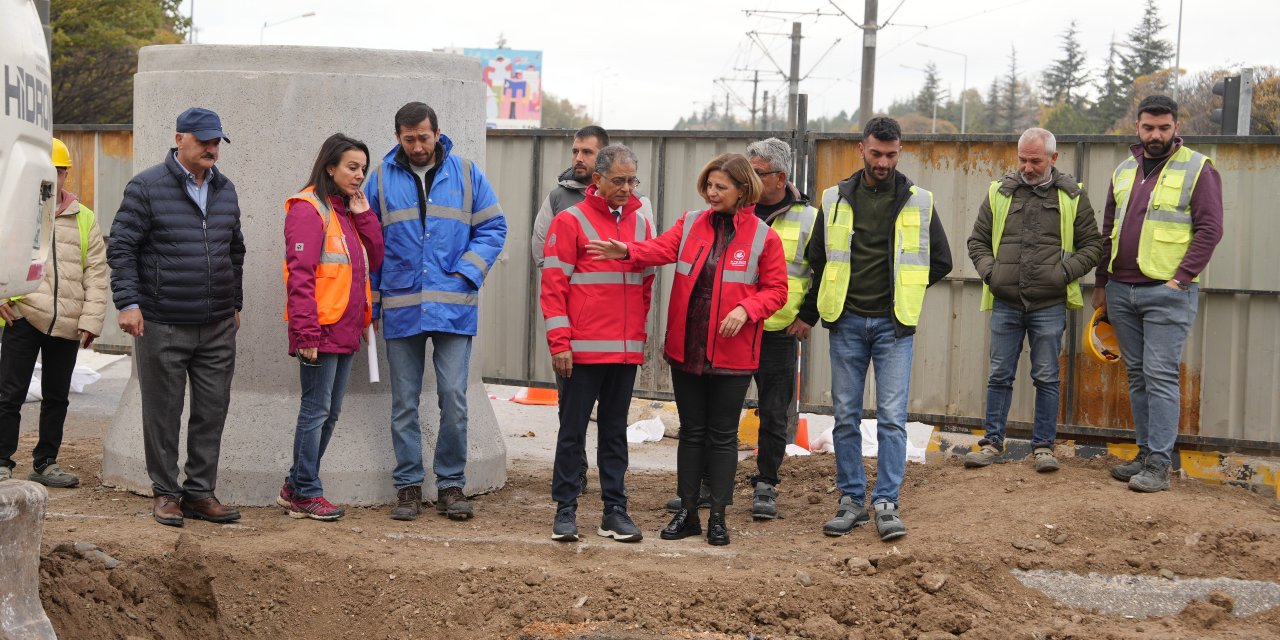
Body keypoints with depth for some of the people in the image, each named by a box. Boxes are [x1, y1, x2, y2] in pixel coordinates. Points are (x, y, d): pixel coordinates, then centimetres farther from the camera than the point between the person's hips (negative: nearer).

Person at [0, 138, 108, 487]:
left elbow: (96, 274, 9)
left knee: (56, 397, 11)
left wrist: (90, 320, 1)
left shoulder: (84, 219, 10)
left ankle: (45, 463, 21)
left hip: (66, 326, 3)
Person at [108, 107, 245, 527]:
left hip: (217, 327, 5)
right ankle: (166, 493, 15)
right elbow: (121, 248, -6)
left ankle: (200, 492, 16)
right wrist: (128, 302, -13)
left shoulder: (225, 190, 12)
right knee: (163, 413, 4)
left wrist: (235, 304, 21)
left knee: (212, 412, 6)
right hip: (162, 327, -5)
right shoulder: (147, 187, -5)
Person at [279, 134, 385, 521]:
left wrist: (364, 215, 4)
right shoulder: (309, 209, -10)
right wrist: (306, 333, -21)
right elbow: (300, 274, -16)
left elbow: (374, 260, 13)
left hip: (346, 331, 9)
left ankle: (295, 487, 22)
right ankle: (305, 494, 5)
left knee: (329, 413, 12)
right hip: (321, 332, -9)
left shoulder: (348, 212, 17)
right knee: (317, 410, -4)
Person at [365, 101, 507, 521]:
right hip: (401, 308, 1)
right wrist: (370, 301, 4)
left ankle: (451, 485, 9)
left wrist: (466, 272, -7)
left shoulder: (464, 173, 4)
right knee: (404, 403, 6)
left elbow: (492, 227, 7)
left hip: (453, 307, -1)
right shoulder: (382, 179, 5)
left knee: (454, 399, -3)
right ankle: (408, 486, 15)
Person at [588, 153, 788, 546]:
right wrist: (629, 251, -29)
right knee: (691, 431, 10)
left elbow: (775, 290, -1)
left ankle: (718, 517, 13)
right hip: (686, 348, 3)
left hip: (731, 351, -3)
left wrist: (746, 310, -18)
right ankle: (687, 512, 18)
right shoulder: (691, 223, 6)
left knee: (722, 435, 5)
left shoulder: (763, 237, -2)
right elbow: (664, 248, -10)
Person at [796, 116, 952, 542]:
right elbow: (817, 260, 12)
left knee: (892, 417, -5)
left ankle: (887, 503, -1)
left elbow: (940, 261, 11)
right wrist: (808, 313, 12)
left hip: (893, 324, -1)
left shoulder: (918, 202, 2)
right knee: (846, 416, 5)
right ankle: (852, 501, 13)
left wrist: (904, 292, 6)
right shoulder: (836, 199, 4)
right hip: (846, 322, 2)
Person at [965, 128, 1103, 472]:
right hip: (1005, 304, 2)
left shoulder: (1072, 197, 3)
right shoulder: (999, 192, 7)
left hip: (1049, 305, -2)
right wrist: (989, 272, -3)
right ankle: (992, 442, 17)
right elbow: (977, 241, 14)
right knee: (999, 376, 7)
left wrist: (1065, 272, -8)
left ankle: (1043, 446, 13)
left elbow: (1092, 245, 6)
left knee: (1046, 378, 4)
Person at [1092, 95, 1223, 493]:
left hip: (1167, 292, -6)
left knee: (1160, 376, -9)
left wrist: (1180, 278, -15)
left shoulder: (1197, 169, -4)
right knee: (1138, 376, 10)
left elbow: (1209, 229, -9)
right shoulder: (1124, 171, 14)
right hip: (1122, 291, 6)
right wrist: (1101, 284, 17)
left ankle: (1158, 465, -8)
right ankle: (1146, 454, 17)